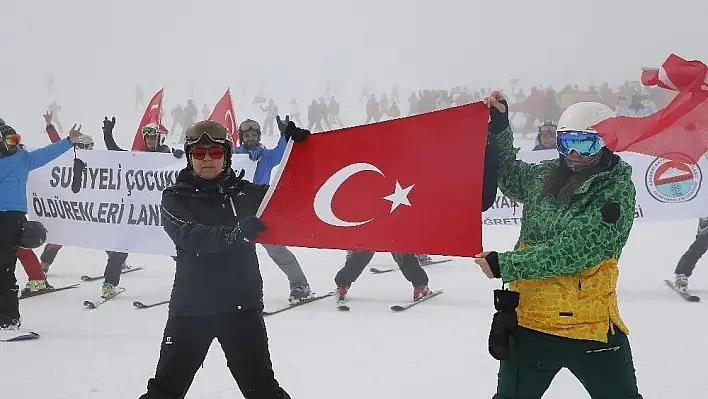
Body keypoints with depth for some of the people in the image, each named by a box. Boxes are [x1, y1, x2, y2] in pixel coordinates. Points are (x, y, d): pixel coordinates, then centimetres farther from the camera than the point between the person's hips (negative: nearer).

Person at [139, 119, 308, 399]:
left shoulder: (243, 191, 8)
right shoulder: (175, 198, -1)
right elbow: (194, 238, -17)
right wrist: (236, 232, -31)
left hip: (243, 303, 1)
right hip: (192, 305, -1)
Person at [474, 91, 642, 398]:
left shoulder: (616, 190, -11)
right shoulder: (545, 176, 3)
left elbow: (572, 251, -20)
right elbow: (509, 177, 23)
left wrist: (505, 265, -20)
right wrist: (499, 128, 7)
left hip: (591, 327, -4)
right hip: (526, 322, 4)